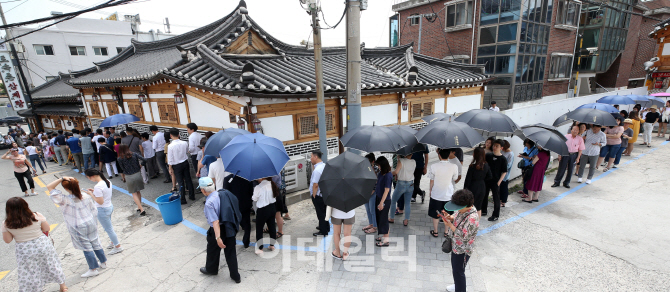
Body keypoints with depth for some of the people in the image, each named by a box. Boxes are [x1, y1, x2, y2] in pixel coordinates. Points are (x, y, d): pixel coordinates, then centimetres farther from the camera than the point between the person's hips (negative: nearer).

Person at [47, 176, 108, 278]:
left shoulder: (65, 200, -21)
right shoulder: (86, 196, -9)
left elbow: (49, 187, -17)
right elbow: (94, 211, 1)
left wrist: (62, 178, -25)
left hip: (78, 229, -4)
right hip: (91, 224, 4)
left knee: (87, 248, 9)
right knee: (96, 244, 19)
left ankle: (93, 269, 22)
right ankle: (103, 262, 33)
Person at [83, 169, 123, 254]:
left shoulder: (98, 187, -28)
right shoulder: (107, 181, -2)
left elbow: (100, 202, -25)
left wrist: (91, 194, -16)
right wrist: (94, 191, 5)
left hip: (102, 210, -9)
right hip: (110, 206, 9)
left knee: (108, 229, 8)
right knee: (109, 227, 26)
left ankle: (118, 246, 21)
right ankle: (113, 242, 43)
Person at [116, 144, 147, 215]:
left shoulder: (119, 159, -8)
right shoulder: (134, 154, -3)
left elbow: (123, 169, -4)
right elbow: (144, 160, -11)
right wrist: (140, 165, 7)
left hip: (129, 177, -3)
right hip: (137, 174, 3)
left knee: (134, 194, 6)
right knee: (138, 192, 19)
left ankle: (141, 209, -2)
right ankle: (139, 207, 27)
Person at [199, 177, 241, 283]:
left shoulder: (209, 203, -23)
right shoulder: (224, 193, -4)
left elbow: (215, 222, -28)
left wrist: (218, 237, -29)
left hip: (218, 230, -6)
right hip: (230, 228, 6)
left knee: (213, 250, 24)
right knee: (231, 252, 19)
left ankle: (211, 269, 51)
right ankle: (235, 276, 30)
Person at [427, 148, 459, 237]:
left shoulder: (433, 166, -18)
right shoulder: (454, 167, -14)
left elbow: (432, 182, -8)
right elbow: (454, 179, 2)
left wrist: (430, 191, 7)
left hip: (436, 194, -1)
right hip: (448, 194, 1)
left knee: (435, 214, 16)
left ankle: (435, 232, 29)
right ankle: (446, 232, 32)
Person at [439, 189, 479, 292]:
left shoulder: (472, 218, -34)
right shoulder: (463, 209, -9)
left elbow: (463, 235, -29)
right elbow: (458, 219, 8)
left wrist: (449, 224, -29)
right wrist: (450, 217, -12)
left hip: (462, 250, -9)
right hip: (456, 245, 9)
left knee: (458, 271, 12)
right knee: (455, 268, 29)